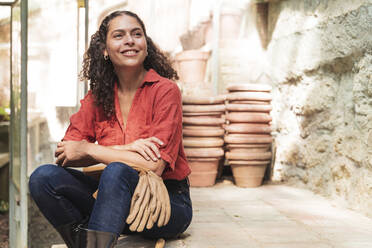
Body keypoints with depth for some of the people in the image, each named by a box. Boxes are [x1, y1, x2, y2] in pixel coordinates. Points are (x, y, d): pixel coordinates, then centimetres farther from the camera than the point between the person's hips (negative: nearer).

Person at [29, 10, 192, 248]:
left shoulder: (165, 90, -11)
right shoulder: (98, 96, 4)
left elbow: (154, 166, -21)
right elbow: (64, 154, -5)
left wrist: (89, 149, -13)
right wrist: (124, 149, -19)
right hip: (116, 196, 5)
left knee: (117, 172, -35)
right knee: (43, 177, -15)